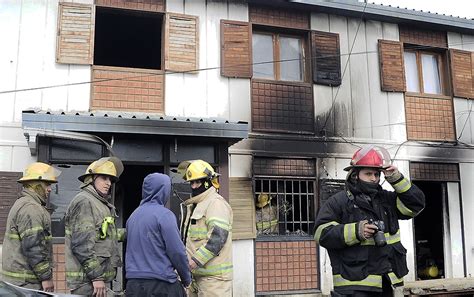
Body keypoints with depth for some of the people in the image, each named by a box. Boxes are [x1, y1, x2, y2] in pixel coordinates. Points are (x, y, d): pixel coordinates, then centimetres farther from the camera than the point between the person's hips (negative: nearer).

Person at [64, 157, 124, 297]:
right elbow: (82, 244, -20)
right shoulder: (84, 201, -12)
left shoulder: (101, 203, 19)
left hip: (101, 277, 10)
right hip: (88, 280, -10)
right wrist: (96, 277, -20)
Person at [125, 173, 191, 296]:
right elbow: (177, 251, -14)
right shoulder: (164, 214, -12)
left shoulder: (133, 215, 9)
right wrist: (186, 278, -1)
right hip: (160, 285, -7)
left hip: (133, 284, 7)